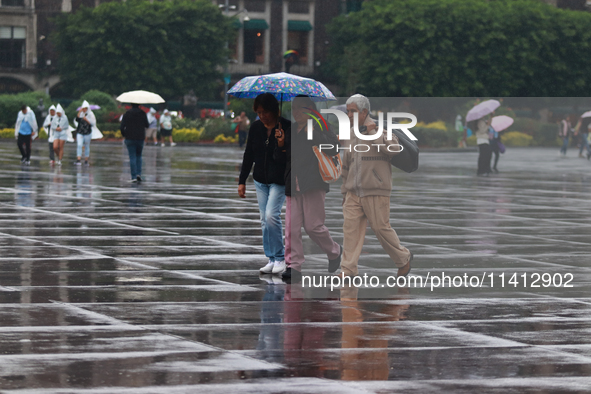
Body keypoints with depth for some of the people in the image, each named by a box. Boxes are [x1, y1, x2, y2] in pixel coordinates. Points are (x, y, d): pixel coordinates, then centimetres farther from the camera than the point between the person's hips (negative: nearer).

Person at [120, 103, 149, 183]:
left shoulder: (126, 114, -4)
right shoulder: (142, 114, -3)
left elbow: (122, 126, -6)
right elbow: (147, 125, 3)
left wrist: (123, 134, 10)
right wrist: (149, 124, 26)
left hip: (130, 138, -1)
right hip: (140, 138, 1)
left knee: (132, 157, 0)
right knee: (138, 156, 16)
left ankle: (134, 176, -6)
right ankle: (139, 174, 2)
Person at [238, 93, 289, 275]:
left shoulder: (286, 127, -11)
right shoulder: (255, 127, 4)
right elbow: (248, 155, 10)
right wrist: (242, 181, 8)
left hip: (279, 181, -5)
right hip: (260, 181, 5)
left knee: (271, 215, -17)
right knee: (265, 220, 5)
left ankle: (280, 257, -6)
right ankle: (272, 259, 11)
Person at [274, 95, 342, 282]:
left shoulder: (319, 128, -1)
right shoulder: (291, 130, 17)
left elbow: (334, 148, -14)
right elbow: (282, 157, 24)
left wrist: (314, 134, -18)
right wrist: (280, 144, 4)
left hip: (313, 184, -6)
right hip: (293, 186, 6)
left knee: (313, 225, -4)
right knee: (292, 228, -2)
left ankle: (334, 252, 22)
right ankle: (294, 265, 0)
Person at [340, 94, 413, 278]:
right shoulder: (351, 134, 15)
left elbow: (394, 149, -24)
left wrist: (370, 132, -22)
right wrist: (344, 192, 23)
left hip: (375, 190, -6)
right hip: (354, 192, 6)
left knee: (381, 227, -1)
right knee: (350, 227, -5)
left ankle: (403, 259, 21)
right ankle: (348, 270, -5)